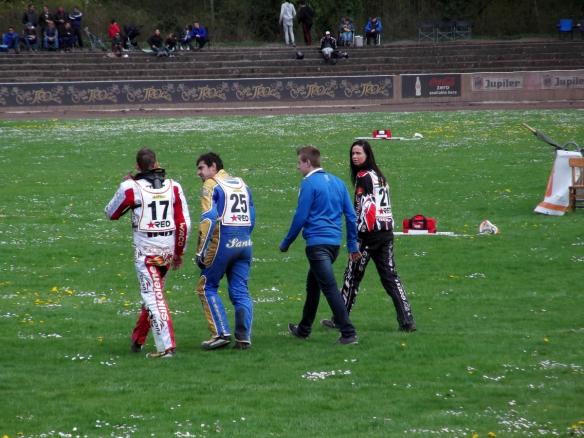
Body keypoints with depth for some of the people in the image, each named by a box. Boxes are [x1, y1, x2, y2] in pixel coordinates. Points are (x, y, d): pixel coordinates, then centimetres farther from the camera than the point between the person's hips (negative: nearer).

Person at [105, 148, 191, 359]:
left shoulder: (131, 188, -8)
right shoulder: (173, 187, 2)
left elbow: (111, 213, 8)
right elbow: (184, 224, 3)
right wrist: (179, 252, 15)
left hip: (145, 252, -4)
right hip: (167, 251, 4)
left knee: (154, 297, -5)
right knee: (153, 294, 19)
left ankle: (166, 346, -15)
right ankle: (138, 339, 32)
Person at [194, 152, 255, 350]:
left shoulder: (211, 185, -3)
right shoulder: (241, 184, 18)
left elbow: (209, 219, -13)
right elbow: (252, 217, 18)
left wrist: (201, 251, -13)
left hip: (222, 243, -6)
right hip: (244, 243, 6)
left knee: (207, 287, 6)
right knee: (240, 291, 9)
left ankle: (221, 333, -3)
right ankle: (244, 338, 3)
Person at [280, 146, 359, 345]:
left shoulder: (309, 184, -10)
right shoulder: (337, 182, 13)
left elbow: (300, 217, -10)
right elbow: (351, 215, 12)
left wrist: (286, 243, 1)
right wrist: (353, 245, 17)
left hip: (317, 243, -8)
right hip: (335, 242, 8)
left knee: (330, 288, -9)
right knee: (312, 285, 22)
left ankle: (348, 333, -16)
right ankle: (304, 329, 33)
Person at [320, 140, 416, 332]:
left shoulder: (363, 177, -10)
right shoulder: (380, 176, 15)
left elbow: (365, 207, -17)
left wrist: (358, 234, -16)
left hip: (370, 232, -8)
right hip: (387, 231, 8)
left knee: (353, 275, 2)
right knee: (390, 276, 6)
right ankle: (407, 321, -1)